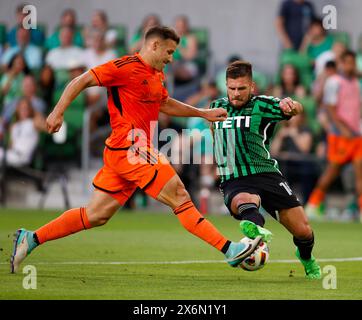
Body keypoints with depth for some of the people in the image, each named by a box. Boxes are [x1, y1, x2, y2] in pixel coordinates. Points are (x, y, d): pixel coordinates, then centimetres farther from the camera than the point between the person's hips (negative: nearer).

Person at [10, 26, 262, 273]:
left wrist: (203, 113, 33)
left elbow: (165, 104, 37)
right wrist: (58, 112, -16)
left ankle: (31, 239, 11)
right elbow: (81, 81, -9)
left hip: (136, 151, 10)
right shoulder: (126, 67, -9)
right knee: (179, 196, -10)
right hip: (130, 149, -10)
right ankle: (229, 250, -9)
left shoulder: (157, 74, 19)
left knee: (96, 215, 8)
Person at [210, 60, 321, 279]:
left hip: (266, 175, -1)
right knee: (243, 201, -38)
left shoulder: (261, 105, 0)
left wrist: (291, 105, -41)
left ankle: (306, 258, 33)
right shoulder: (218, 107, 15)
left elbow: (297, 110, -18)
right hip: (234, 182, 1)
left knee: (303, 232, -1)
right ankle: (258, 230, -71)